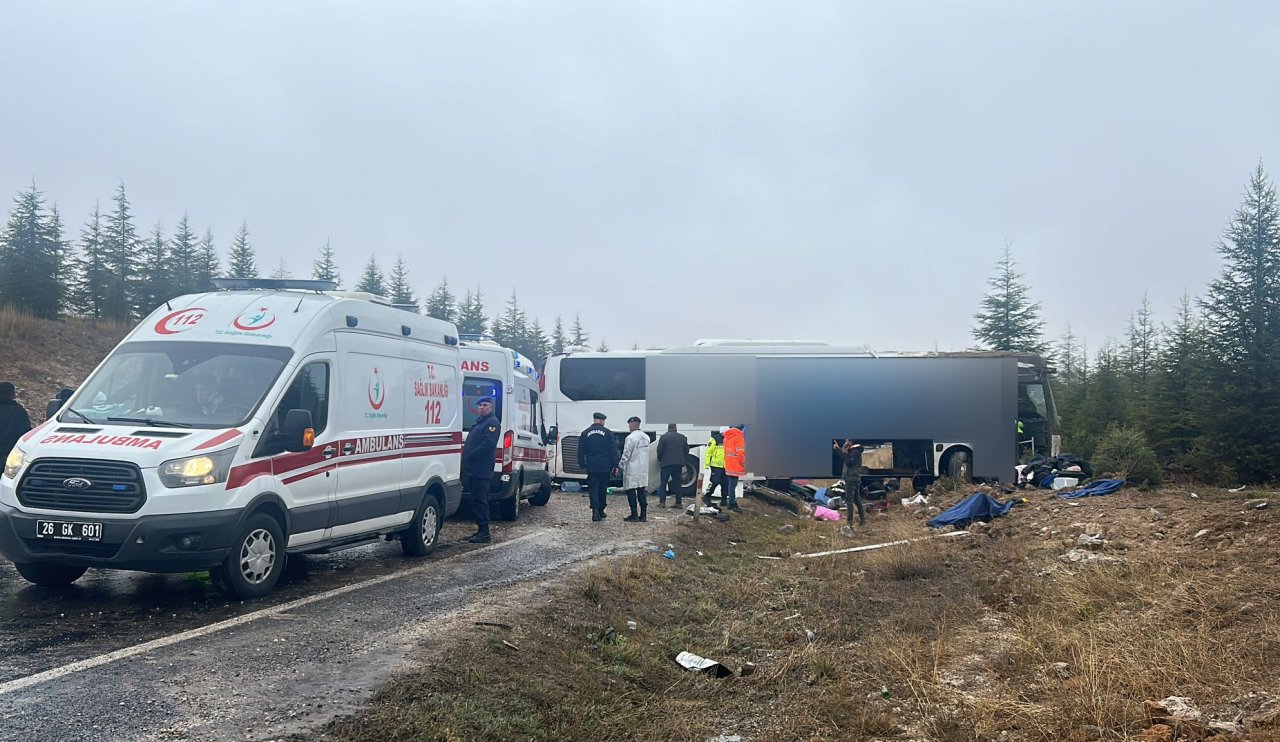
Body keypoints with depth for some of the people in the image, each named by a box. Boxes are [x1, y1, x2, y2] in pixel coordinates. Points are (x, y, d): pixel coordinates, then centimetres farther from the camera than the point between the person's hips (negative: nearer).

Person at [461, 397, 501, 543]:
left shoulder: (492, 423, -9)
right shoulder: (479, 422, 23)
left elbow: (488, 444, -20)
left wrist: (470, 456, -20)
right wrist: (465, 453, 8)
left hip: (481, 471, -10)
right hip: (473, 470, 10)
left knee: (479, 501, -10)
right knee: (477, 500, 14)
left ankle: (484, 533, -8)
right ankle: (481, 530, 21)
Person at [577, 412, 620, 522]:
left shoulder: (585, 433, 3)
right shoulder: (608, 432, -2)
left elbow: (581, 451, 5)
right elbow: (613, 450, -3)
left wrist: (582, 465, 11)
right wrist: (615, 465, 1)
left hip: (591, 467, 0)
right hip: (605, 467, 0)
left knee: (593, 489, -1)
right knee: (602, 489, 12)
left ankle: (595, 511, -17)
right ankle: (601, 511, 19)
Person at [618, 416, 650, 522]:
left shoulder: (630, 438, -15)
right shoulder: (646, 437, 9)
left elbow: (626, 454, -14)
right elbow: (646, 453, 12)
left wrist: (620, 465, -3)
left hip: (632, 470, -7)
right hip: (644, 469, 7)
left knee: (631, 492, 0)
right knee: (642, 491, 9)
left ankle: (634, 515, 0)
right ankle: (643, 515, 10)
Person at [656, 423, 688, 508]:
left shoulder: (664, 437, -6)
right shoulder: (682, 437, 6)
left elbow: (659, 450, -6)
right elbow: (686, 450, 9)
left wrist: (659, 460, 10)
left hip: (666, 463, -3)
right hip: (678, 463, 3)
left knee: (663, 483, 4)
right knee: (677, 483, 9)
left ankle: (662, 502, -2)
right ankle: (678, 503, 6)